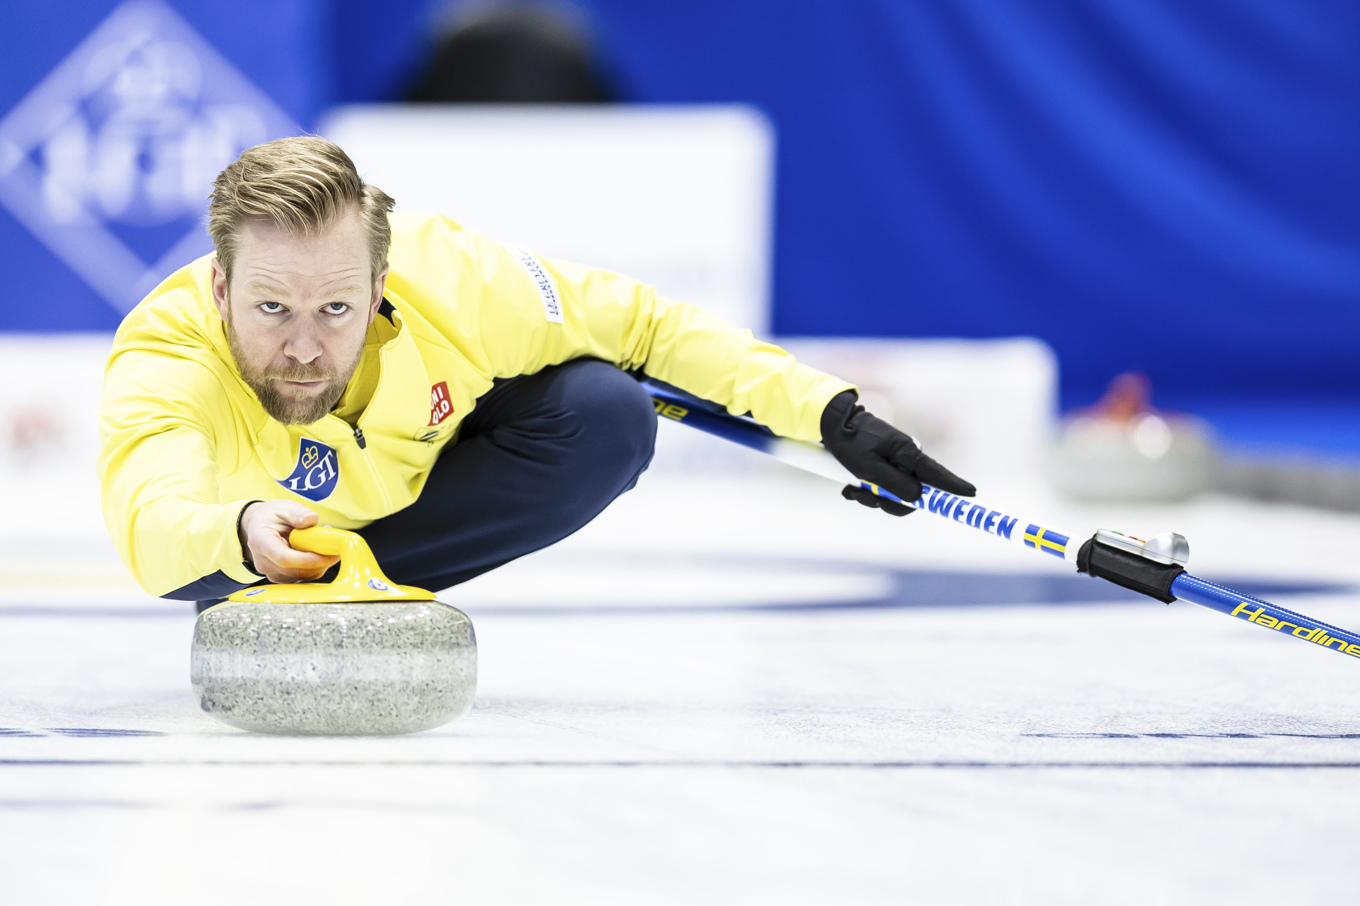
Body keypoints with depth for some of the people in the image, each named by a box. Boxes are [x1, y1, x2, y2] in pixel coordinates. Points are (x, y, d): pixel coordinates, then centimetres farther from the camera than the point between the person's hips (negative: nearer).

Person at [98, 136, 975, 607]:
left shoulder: (452, 281, -35)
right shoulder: (165, 358, -41)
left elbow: (650, 324, -21)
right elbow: (149, 527, -60)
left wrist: (832, 413, -26)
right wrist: (239, 533, -82)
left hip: (420, 482, 1)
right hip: (248, 510, -1)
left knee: (608, 416, -25)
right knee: (202, 565, -36)